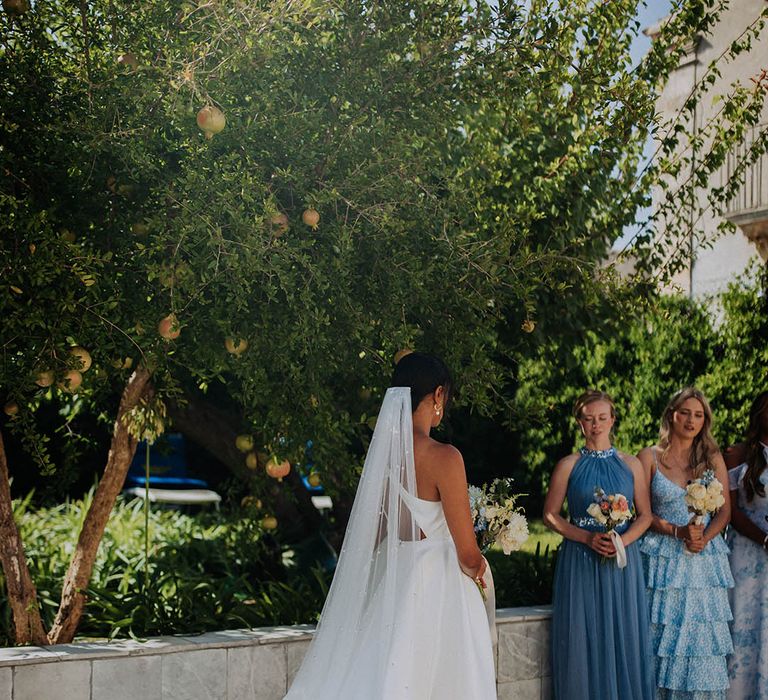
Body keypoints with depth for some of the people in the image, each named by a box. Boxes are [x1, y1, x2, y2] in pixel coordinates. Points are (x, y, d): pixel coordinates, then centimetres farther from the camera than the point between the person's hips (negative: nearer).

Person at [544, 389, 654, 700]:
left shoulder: (631, 465, 7)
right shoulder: (569, 466, 2)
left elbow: (645, 514, 8)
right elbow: (550, 515, 1)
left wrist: (623, 540, -10)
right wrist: (588, 538, -13)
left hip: (622, 560, 2)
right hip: (580, 562, -2)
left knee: (623, 637, 3)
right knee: (583, 638, -1)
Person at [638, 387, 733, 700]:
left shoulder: (713, 459, 9)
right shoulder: (649, 457, 2)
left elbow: (725, 510, 5)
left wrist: (704, 537, -13)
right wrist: (677, 532, -15)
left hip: (705, 558, 2)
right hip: (663, 559, -2)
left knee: (702, 637, 2)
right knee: (665, 637, -1)